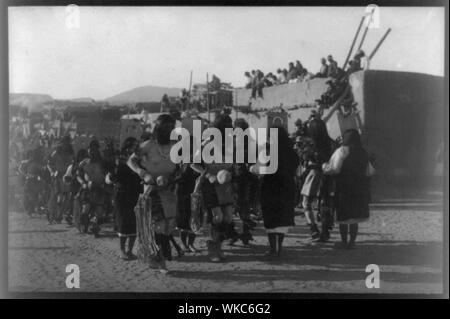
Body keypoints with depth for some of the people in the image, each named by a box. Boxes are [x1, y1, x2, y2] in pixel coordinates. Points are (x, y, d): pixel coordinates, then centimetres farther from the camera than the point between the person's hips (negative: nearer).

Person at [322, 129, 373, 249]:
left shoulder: (342, 151, -10)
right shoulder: (363, 153, 7)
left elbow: (334, 169, -16)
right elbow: (370, 171, 12)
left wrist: (324, 166, 2)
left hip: (344, 188, -5)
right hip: (359, 189, 5)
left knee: (343, 217, 4)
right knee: (355, 218, 13)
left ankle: (344, 242, 6)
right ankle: (352, 241, 15)